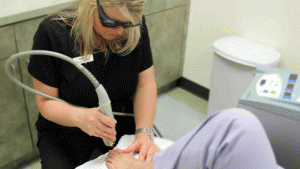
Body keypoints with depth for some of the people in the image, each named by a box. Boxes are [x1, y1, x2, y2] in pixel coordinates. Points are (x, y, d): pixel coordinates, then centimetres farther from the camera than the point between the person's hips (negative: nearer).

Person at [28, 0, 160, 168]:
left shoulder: (136, 25, -12)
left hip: (123, 122, 1)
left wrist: (144, 132, -23)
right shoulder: (52, 32, -21)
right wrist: (79, 117, -37)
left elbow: (145, 84, -8)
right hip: (65, 132, -1)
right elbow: (46, 101, -16)